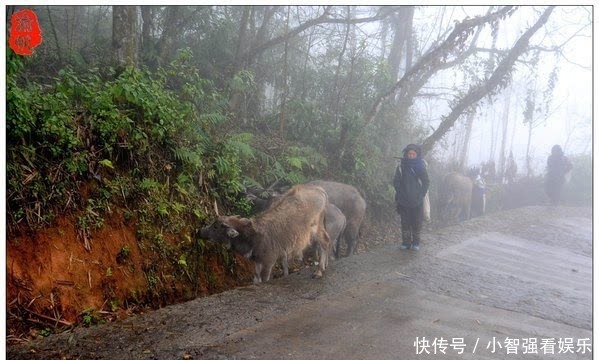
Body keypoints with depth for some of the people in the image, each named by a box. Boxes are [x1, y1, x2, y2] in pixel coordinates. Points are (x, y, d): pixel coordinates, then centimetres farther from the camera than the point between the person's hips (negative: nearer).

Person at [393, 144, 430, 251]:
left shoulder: (421, 166, -1)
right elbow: (396, 182, 4)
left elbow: (425, 182, 1)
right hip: (404, 201, 1)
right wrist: (400, 193, -5)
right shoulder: (401, 166, 0)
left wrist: (421, 195, -6)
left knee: (417, 223, 5)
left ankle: (416, 242, 16)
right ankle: (406, 242, 16)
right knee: (405, 222, 7)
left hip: (417, 201, -1)